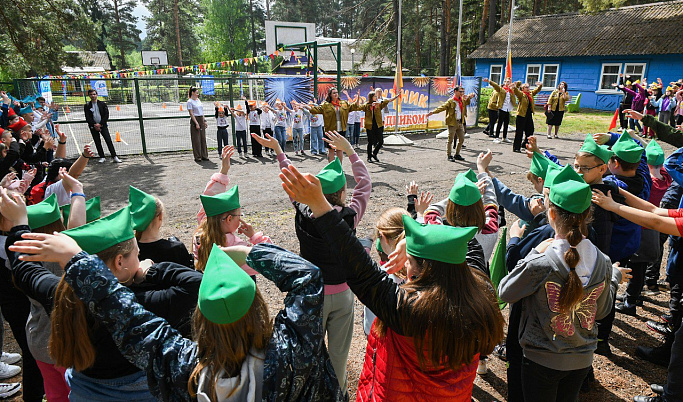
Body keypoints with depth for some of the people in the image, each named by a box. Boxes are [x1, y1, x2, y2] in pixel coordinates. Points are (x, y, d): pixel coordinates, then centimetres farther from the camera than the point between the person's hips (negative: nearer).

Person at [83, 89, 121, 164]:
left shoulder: (103, 104, 3)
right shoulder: (87, 106, 4)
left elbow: (106, 115, -2)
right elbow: (88, 118, 0)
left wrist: (100, 124, -11)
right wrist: (95, 125, -13)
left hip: (103, 125, -1)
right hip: (93, 127, 1)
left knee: (108, 140, -8)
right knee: (97, 142, 4)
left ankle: (114, 157, -8)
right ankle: (102, 157, 11)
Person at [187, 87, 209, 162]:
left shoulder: (198, 100, 14)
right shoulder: (190, 102, -8)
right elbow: (191, 114, -13)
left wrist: (204, 121, 12)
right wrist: (196, 123, -18)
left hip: (201, 120, 7)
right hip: (195, 120, -7)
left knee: (203, 138, 8)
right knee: (196, 139, -3)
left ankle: (204, 156, 14)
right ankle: (197, 157, 3)